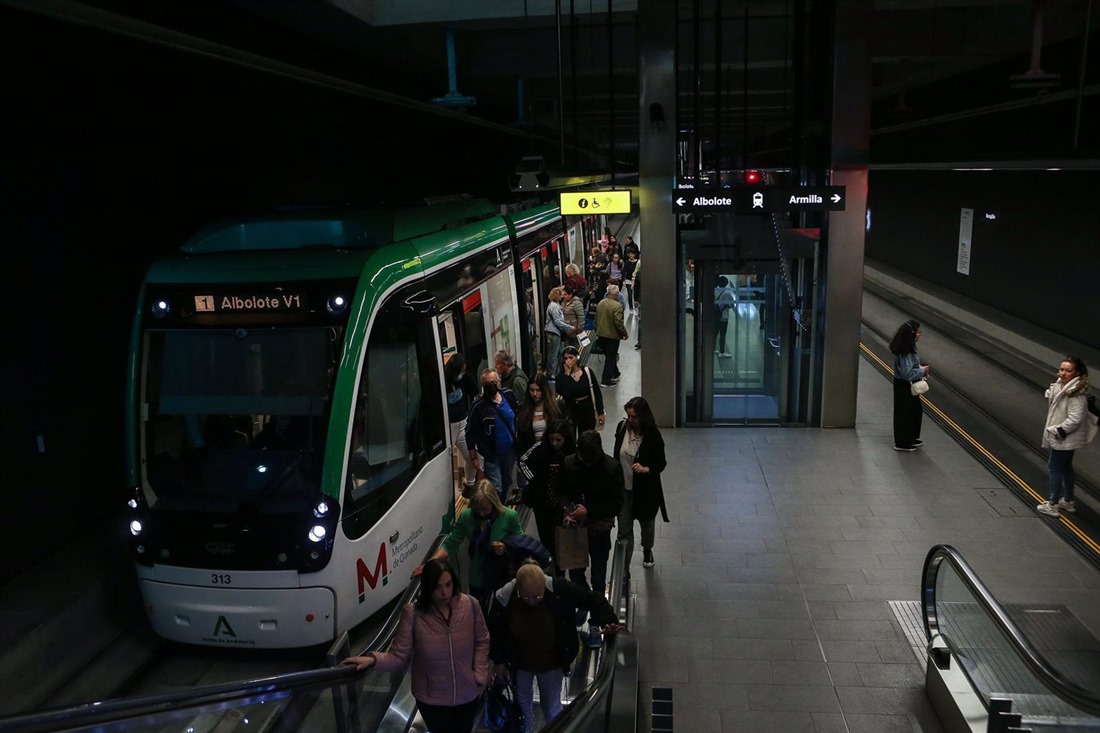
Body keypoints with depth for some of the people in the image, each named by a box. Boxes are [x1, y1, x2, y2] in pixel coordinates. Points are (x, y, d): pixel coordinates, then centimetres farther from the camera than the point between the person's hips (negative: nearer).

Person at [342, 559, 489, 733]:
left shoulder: (470, 606, -17)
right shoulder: (413, 613, -24)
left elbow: (482, 641, -3)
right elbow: (399, 656, -20)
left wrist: (480, 676, -7)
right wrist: (373, 659, -37)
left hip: (467, 694, 2)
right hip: (432, 699, -2)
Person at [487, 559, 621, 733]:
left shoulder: (559, 589, -31)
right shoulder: (503, 598, -28)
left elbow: (593, 599, -20)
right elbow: (494, 631, -9)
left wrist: (609, 621, -34)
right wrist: (498, 660, 0)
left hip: (552, 662, -1)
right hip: (519, 664, 1)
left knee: (552, 705, 20)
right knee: (523, 704, 23)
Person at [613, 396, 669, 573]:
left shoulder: (653, 435, -19)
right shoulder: (622, 427, -9)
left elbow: (661, 463, -11)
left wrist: (646, 469, -31)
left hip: (645, 490, -2)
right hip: (623, 488, 2)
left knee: (647, 524, 23)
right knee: (624, 531, 3)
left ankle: (647, 551, 54)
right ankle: (623, 571, 11)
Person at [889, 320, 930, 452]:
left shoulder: (908, 348, 3)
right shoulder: (905, 352, -27)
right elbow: (907, 373, -29)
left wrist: (920, 367, 4)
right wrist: (922, 371, -17)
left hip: (909, 386, 10)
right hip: (904, 386, -10)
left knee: (916, 411, 21)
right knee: (904, 413, 5)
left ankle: (912, 438, 36)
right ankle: (902, 443, 19)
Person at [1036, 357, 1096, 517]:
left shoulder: (1077, 393, -25)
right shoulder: (1061, 385, 4)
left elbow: (1075, 418, -27)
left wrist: (1058, 431, -20)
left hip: (1065, 439, -9)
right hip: (1060, 437, 9)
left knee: (1055, 468, 1)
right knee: (1065, 468, 20)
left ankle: (1052, 504, 12)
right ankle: (1068, 501, 35)